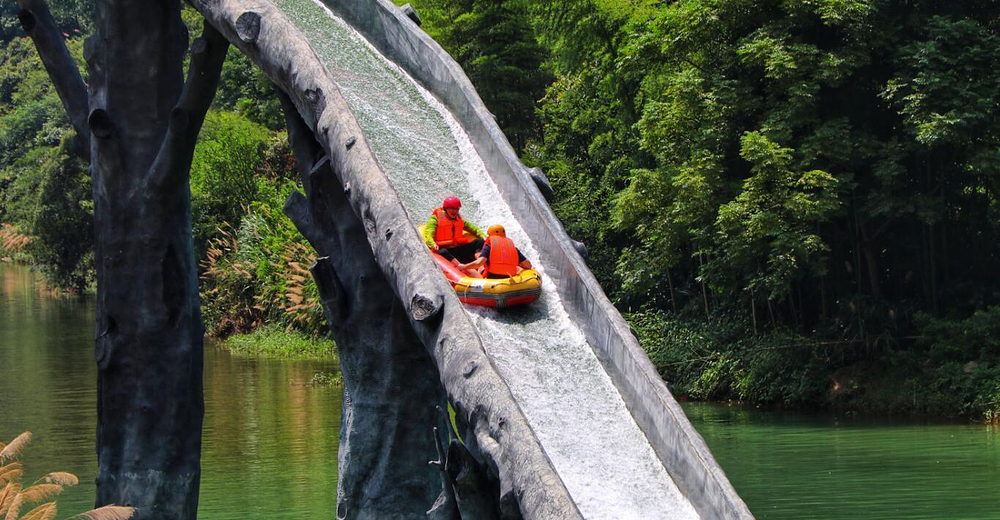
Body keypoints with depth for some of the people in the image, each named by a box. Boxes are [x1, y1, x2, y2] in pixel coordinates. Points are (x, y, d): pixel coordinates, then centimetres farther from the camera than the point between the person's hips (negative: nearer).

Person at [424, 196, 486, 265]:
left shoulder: (460, 220, 20)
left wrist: (483, 237, 1)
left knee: (479, 241, -12)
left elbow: (475, 229, 23)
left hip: (458, 250, 5)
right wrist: (433, 245, -31)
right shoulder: (436, 219, 4)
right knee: (442, 252, -40)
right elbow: (428, 236, -8)